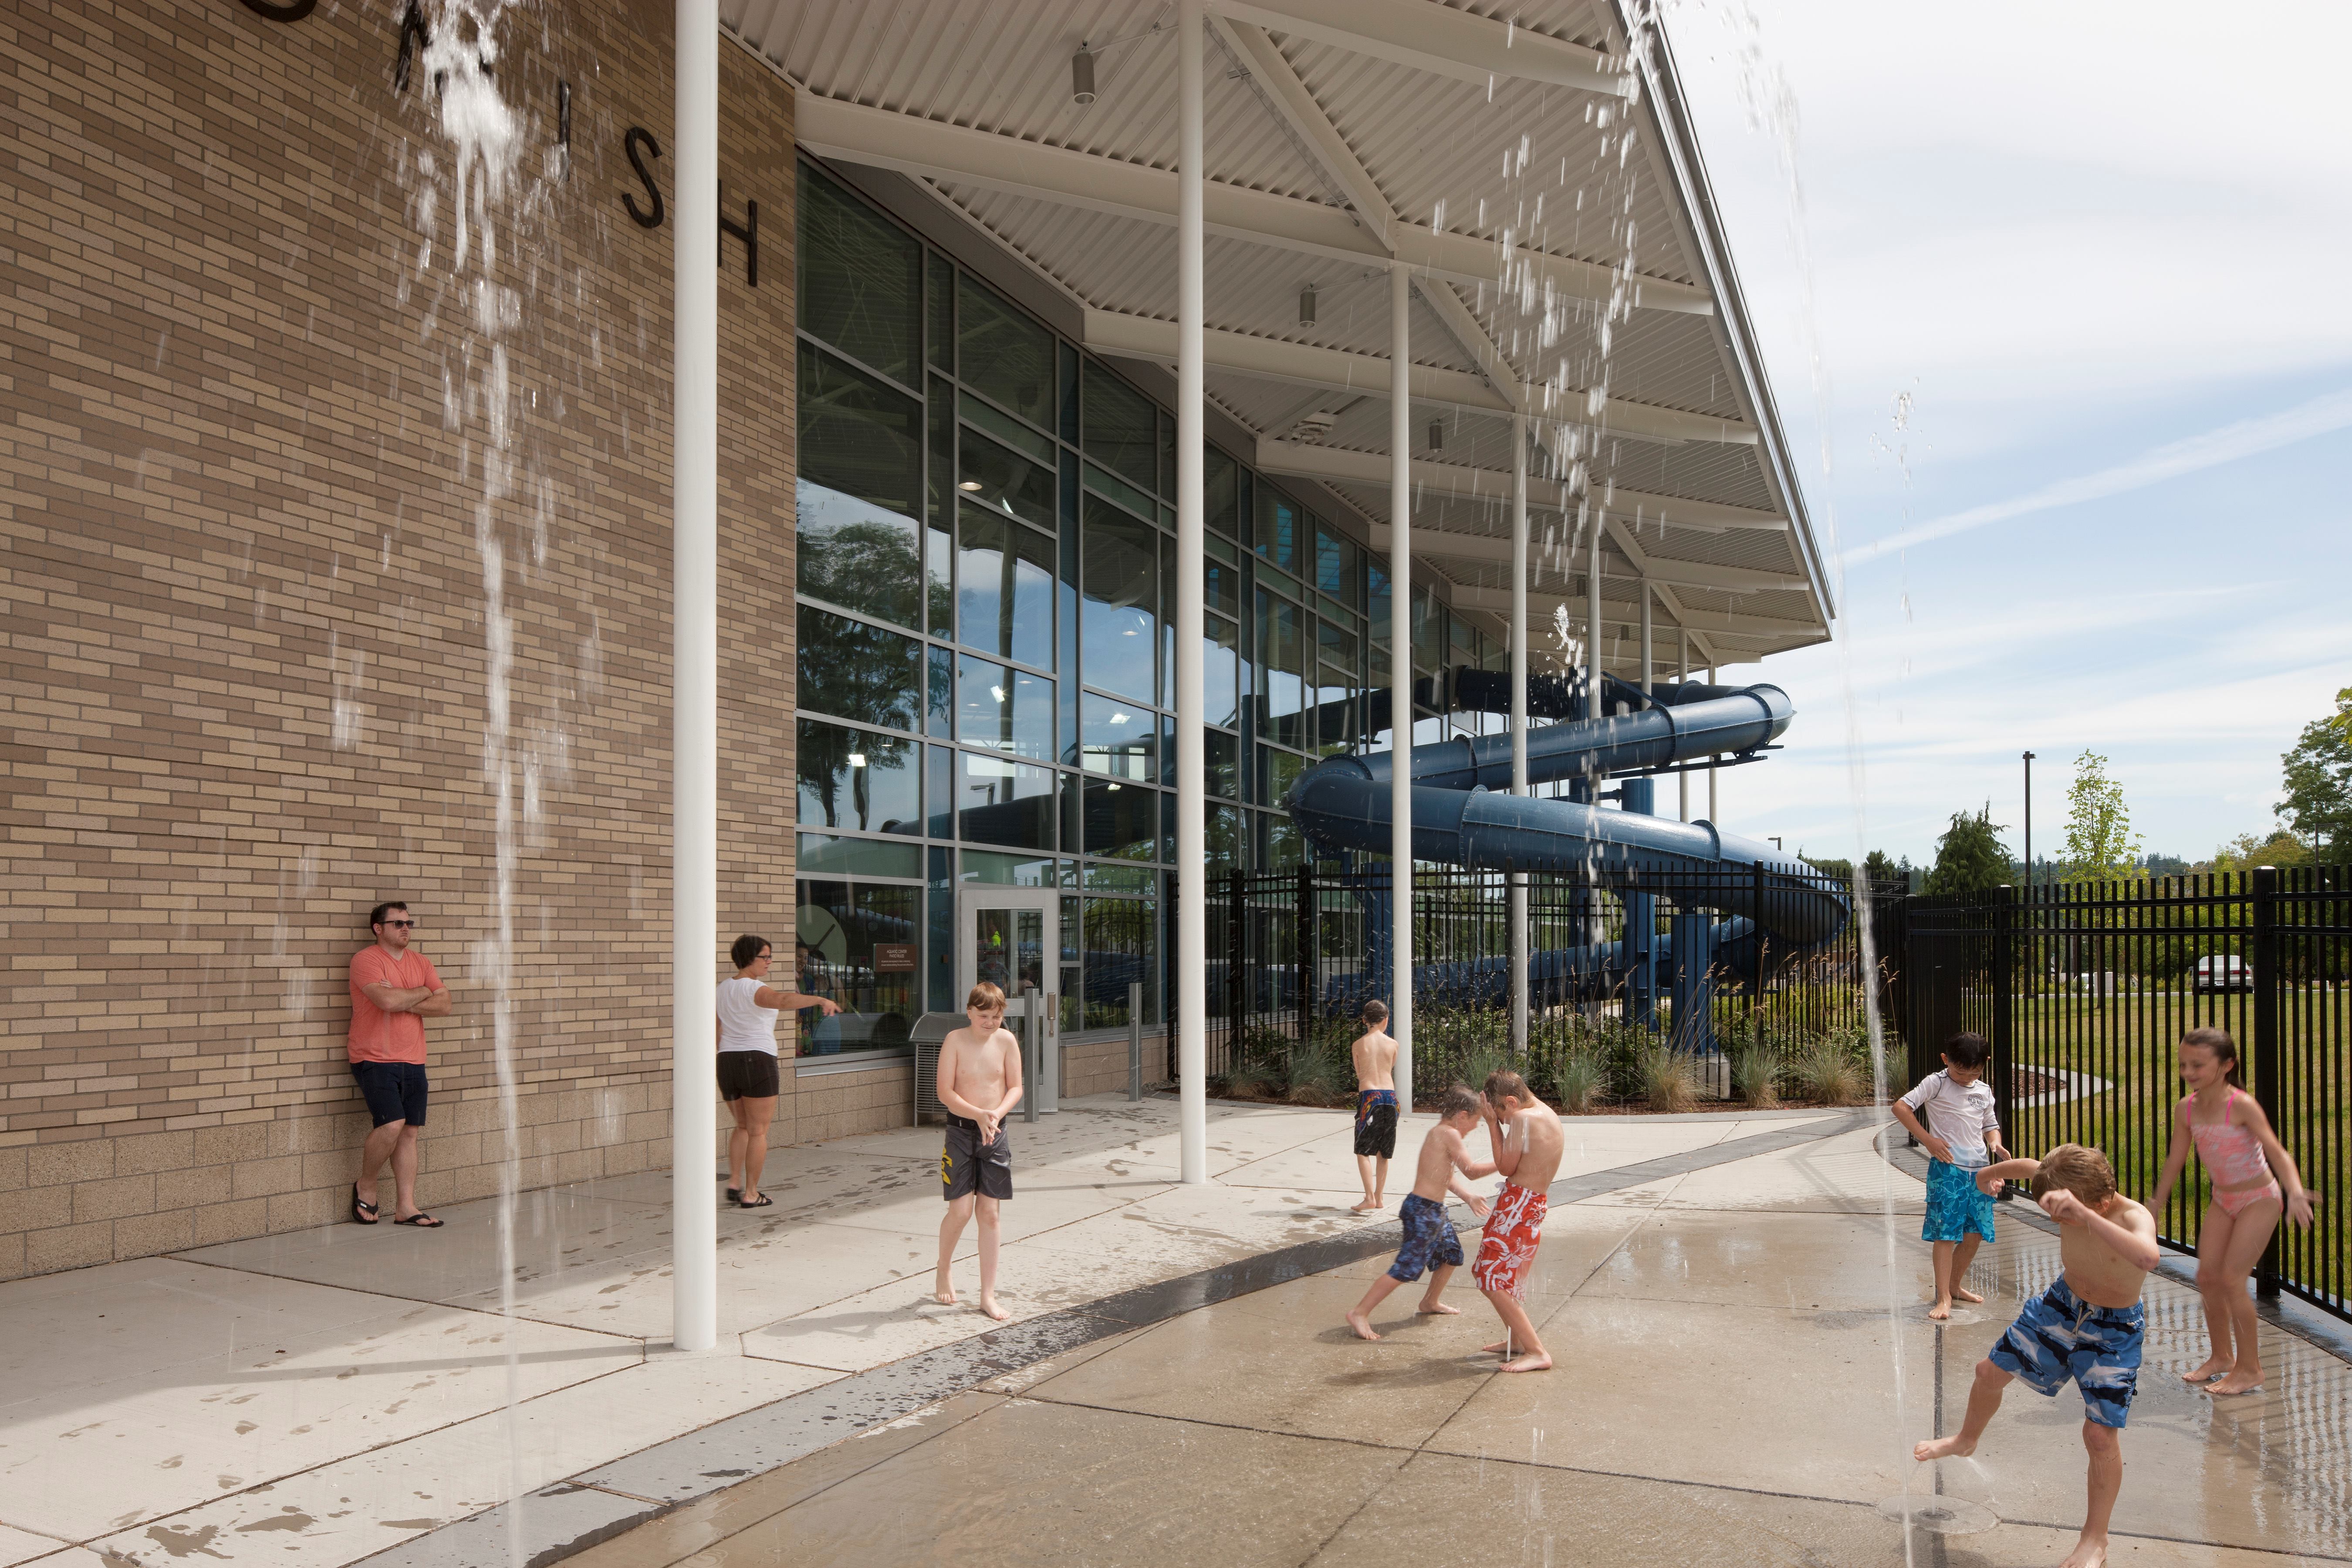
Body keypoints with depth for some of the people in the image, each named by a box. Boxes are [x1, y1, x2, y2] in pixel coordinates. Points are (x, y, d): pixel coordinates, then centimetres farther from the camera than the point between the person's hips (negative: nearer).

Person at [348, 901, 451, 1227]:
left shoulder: (421, 962, 12)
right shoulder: (366, 960, -8)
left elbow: (444, 1006, 2)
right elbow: (388, 1000, -23)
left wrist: (402, 1002, -11)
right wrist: (421, 993, -4)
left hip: (412, 1062, 6)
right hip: (374, 1060, -6)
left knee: (409, 1133, 5)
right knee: (392, 1125, -18)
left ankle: (406, 1207, 11)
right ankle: (365, 1186, 8)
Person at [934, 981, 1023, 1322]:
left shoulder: (1006, 1041, -2)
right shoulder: (955, 1040, -9)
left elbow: (1015, 1088, 0)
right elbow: (945, 1092, -12)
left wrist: (996, 1114, -18)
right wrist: (978, 1114, -24)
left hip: (996, 1133, 2)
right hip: (961, 1131, -2)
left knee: (990, 1211, 3)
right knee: (961, 1210, -3)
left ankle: (988, 1295, 11)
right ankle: (943, 1272, 26)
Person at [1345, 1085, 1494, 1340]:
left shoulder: (1440, 1133, 13)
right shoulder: (1449, 1134, -16)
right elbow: (1471, 1171, -17)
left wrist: (1469, 1197, 13)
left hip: (1435, 1211, 11)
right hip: (1422, 1210, -11)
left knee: (1453, 1254, 24)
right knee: (1407, 1268, -11)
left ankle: (1430, 1302, 44)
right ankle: (1360, 1314, -9)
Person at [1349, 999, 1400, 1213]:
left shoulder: (1358, 1045, -1)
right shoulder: (1393, 1045, 2)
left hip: (1368, 1097, -3)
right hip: (1390, 1095, 3)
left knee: (1363, 1150, 2)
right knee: (1383, 1152, 13)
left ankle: (1370, 1198, -9)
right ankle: (1379, 1198, 19)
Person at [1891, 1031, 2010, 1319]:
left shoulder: (1984, 1091, 13)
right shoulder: (1936, 1083, -6)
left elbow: (1990, 1125, 22)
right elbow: (1901, 1107, -12)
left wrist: (1996, 1144, 0)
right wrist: (1928, 1140, -16)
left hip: (1979, 1169, 6)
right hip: (1947, 1168, -6)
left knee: (1975, 1234, 9)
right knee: (1945, 1234, -8)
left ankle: (1955, 1285, 29)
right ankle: (1943, 1298, -4)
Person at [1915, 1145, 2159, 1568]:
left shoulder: (2133, 1216, -36)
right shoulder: (2065, 1188, -21)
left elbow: (2147, 1256, -61)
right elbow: (2030, 1166, 4)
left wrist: (2084, 1215, -68)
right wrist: (1994, 1172, 23)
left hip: (2113, 1330, -5)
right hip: (2062, 1302, 5)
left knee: (2101, 1434, -5)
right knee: (1991, 1372, 14)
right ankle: (1967, 1439, 46)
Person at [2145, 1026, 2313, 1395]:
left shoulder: (2241, 1105, -22)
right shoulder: (2186, 1109, -5)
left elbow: (2276, 1151, -30)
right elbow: (2176, 1160, 6)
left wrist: (2295, 1192, -48)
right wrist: (2156, 1205, 13)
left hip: (2260, 1199, -6)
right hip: (2223, 1200, 6)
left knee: (2232, 1279, -9)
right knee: (2207, 1276, 4)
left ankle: (2249, 1369, 7)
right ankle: (2222, 1357, 23)